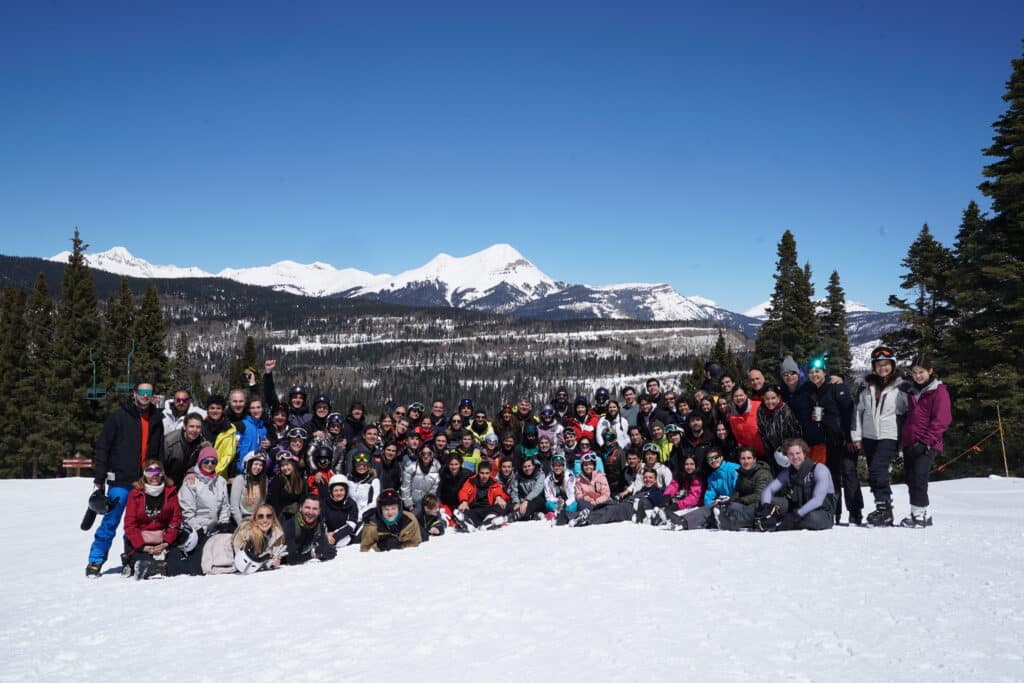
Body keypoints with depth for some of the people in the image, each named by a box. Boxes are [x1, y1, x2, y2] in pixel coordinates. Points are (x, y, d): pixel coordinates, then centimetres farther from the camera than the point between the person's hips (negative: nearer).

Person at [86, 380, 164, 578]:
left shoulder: (156, 419, 12)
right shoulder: (118, 417, -2)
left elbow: (160, 452, 18)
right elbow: (102, 448, -3)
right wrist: (99, 480, -8)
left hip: (146, 483, 4)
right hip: (120, 481, -4)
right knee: (110, 523, -2)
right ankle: (95, 562, 8)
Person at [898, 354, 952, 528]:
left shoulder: (939, 391, -4)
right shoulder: (910, 391, 17)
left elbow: (941, 420, -11)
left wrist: (925, 441, -15)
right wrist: (903, 439, 15)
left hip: (927, 444, -7)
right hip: (909, 442, 7)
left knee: (918, 476, -16)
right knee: (910, 478, 8)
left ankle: (918, 514, -12)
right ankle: (923, 514, 18)